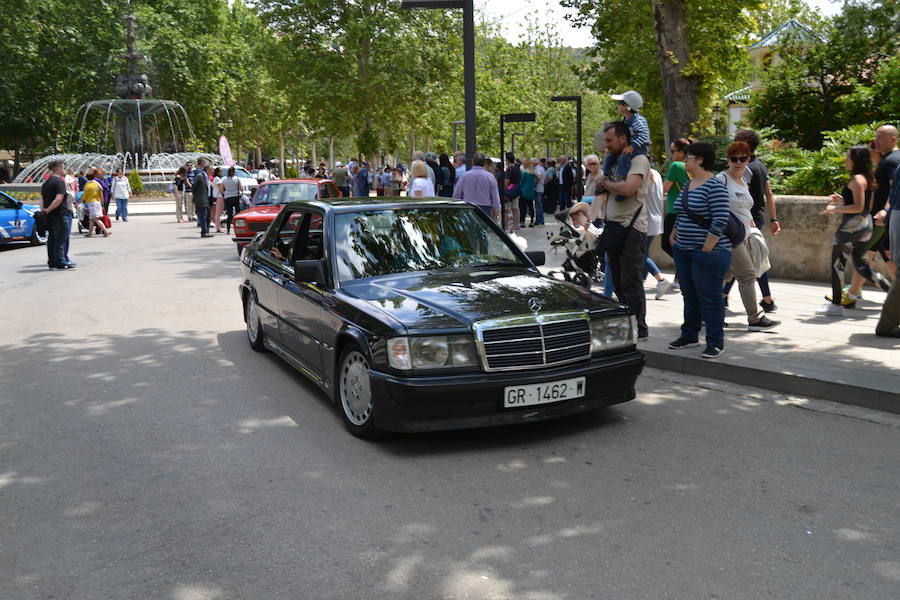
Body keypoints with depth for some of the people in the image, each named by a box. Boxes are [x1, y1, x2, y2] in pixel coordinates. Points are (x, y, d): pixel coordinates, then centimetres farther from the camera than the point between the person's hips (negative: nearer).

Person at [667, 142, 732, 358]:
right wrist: (674, 240, 17)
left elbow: (719, 222, -19)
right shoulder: (688, 186, 14)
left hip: (707, 253, -9)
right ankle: (689, 335, 29)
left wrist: (706, 250, -19)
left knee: (710, 298, -3)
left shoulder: (714, 187, -14)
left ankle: (715, 342, 5)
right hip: (684, 252, 9)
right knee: (689, 296, 17)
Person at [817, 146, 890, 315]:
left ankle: (836, 305, 2)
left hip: (853, 225, -9)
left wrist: (835, 208, -12)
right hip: (865, 225, 9)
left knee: (837, 262, -1)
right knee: (861, 265, 15)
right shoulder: (867, 179, 15)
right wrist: (843, 201, 19)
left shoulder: (857, 179, -13)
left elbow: (858, 207, -19)